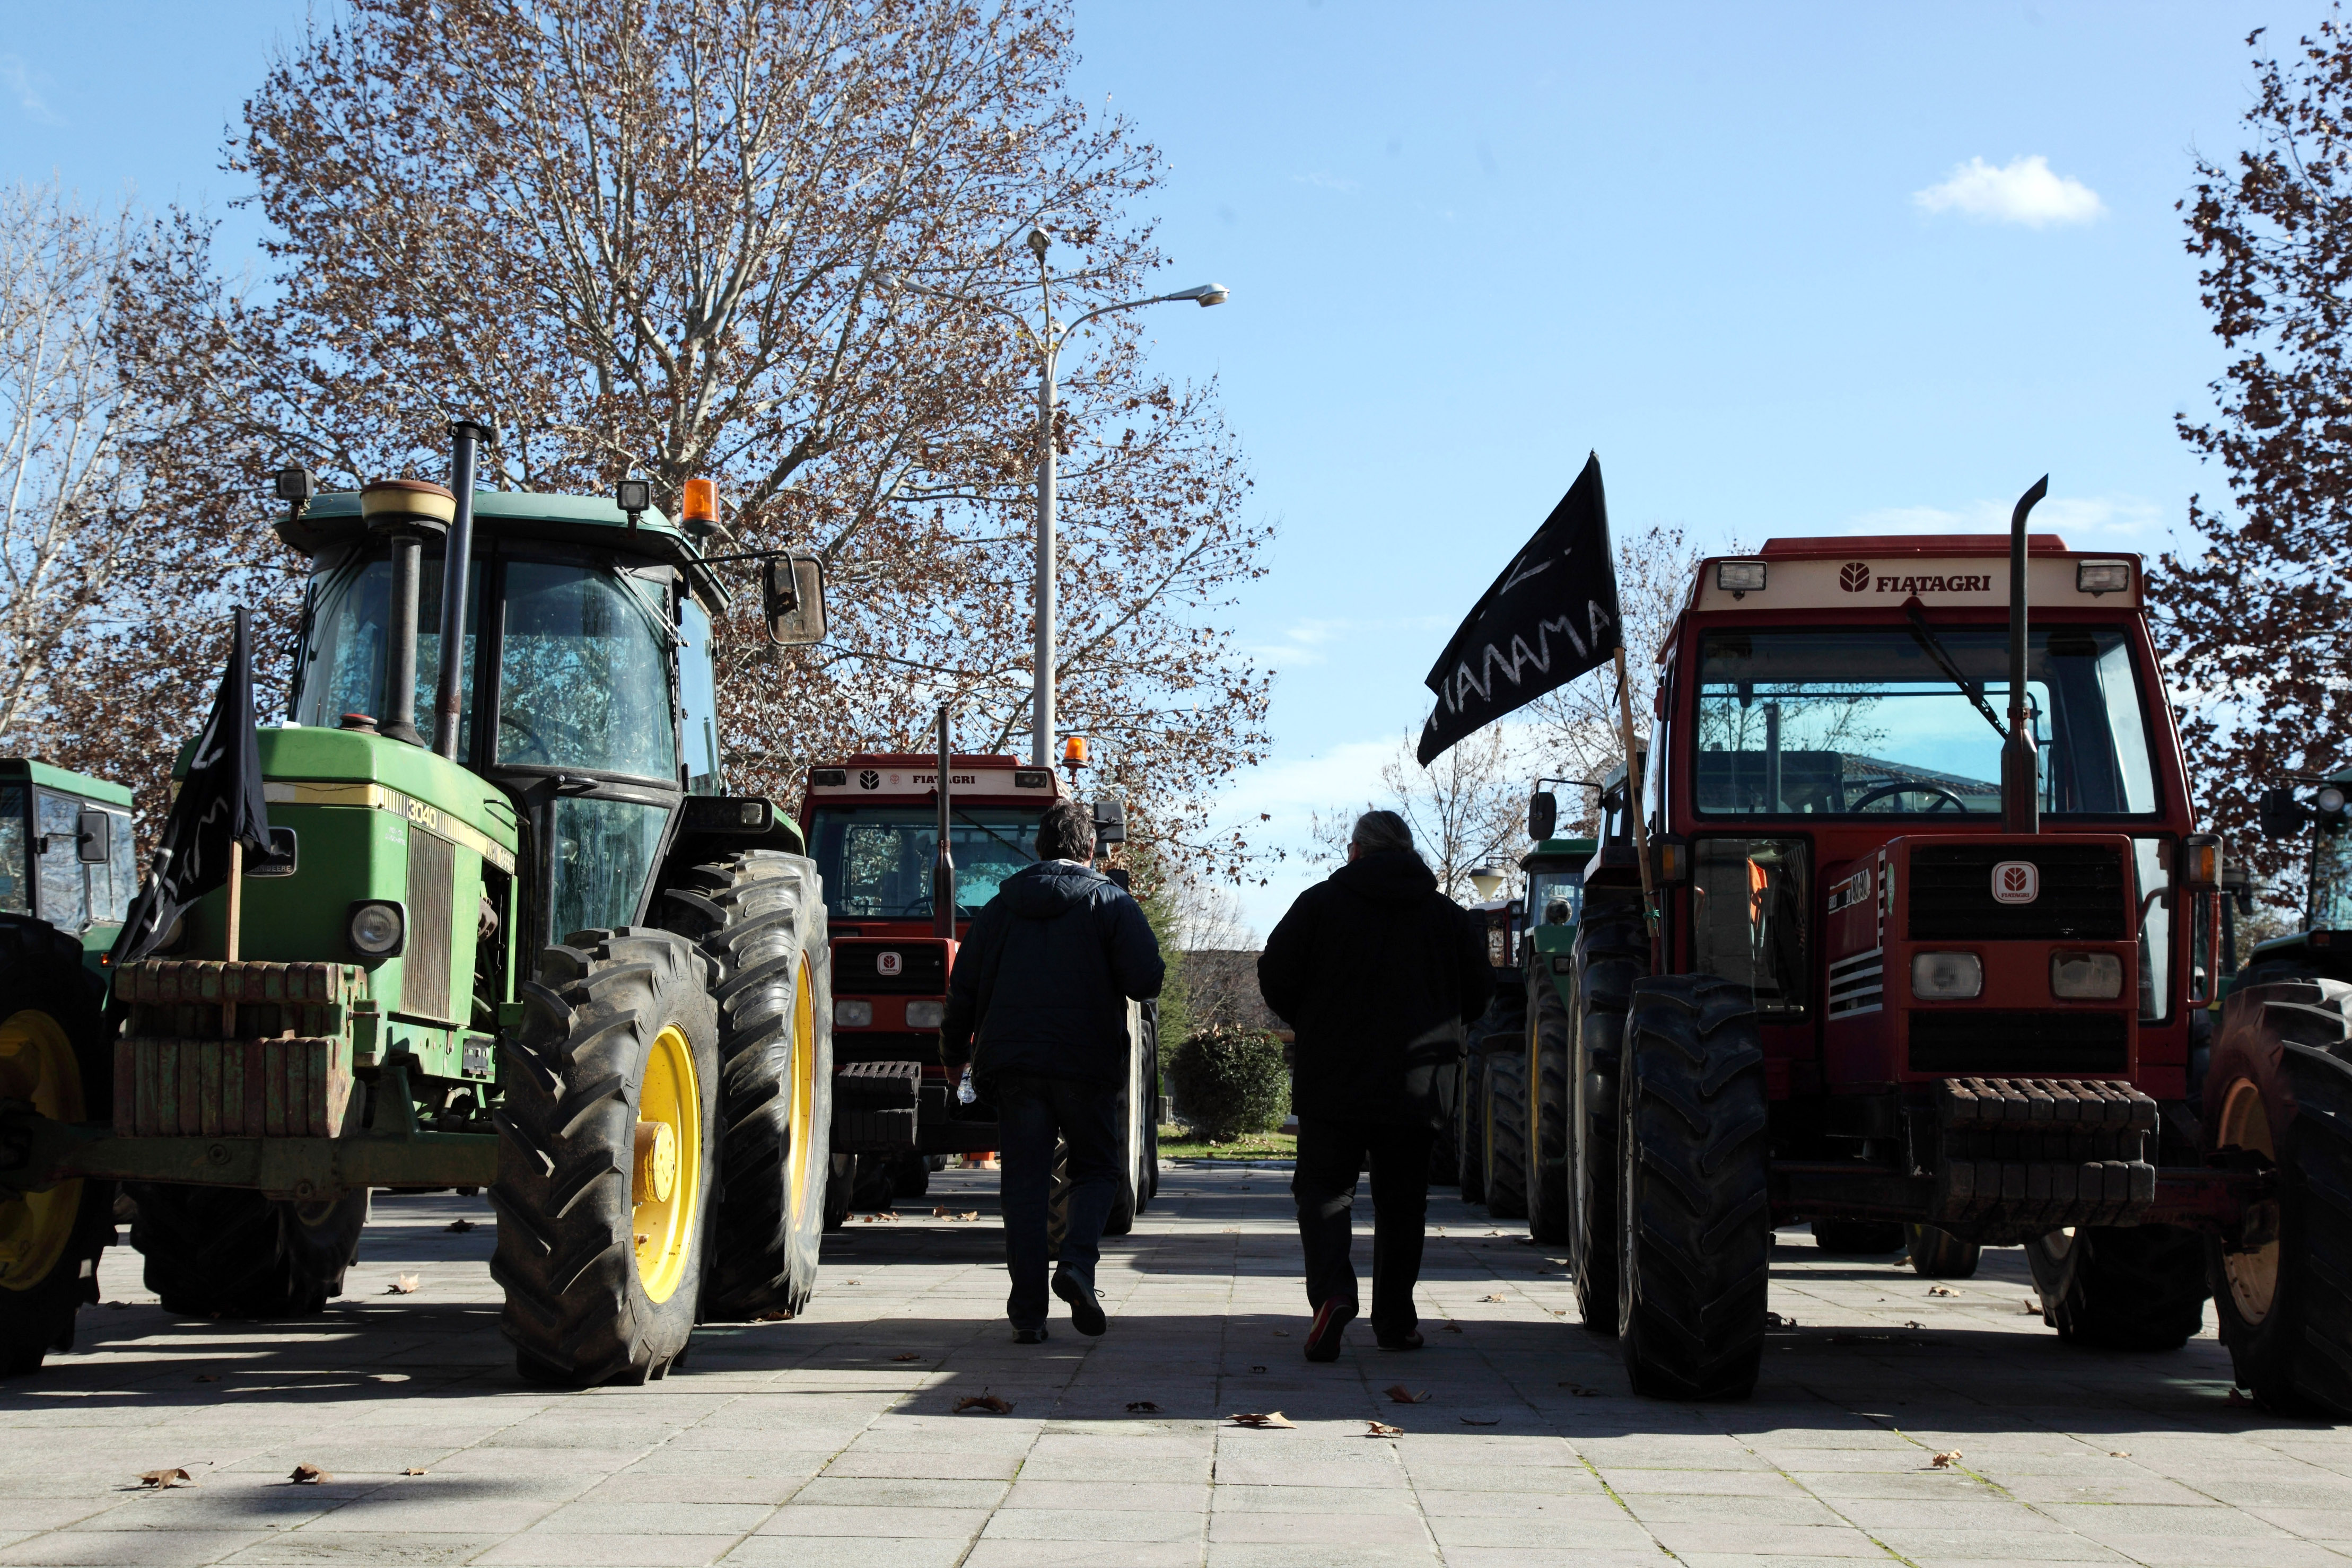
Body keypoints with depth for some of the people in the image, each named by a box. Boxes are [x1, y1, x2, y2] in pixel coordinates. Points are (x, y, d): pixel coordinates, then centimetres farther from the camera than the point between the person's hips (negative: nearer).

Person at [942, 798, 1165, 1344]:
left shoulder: (1001, 905, 11)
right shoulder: (1110, 901, 2)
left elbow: (965, 987, 12)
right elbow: (1146, 980, -8)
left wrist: (954, 1052, 25)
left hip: (1013, 1066, 2)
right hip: (1087, 1063, -2)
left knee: (1024, 1183, 4)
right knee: (1096, 1169, 13)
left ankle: (1028, 1312, -1)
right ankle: (1077, 1263, -13)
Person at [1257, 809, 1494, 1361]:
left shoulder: (1321, 903, -2)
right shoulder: (1448, 915, 6)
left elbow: (1275, 976, -2)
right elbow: (1477, 994, 11)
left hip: (1334, 1082, -2)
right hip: (1414, 1087, 2)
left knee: (1324, 1189, 4)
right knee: (1402, 1201, 13)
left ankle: (1332, 1291, -19)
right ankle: (1395, 1320, 16)